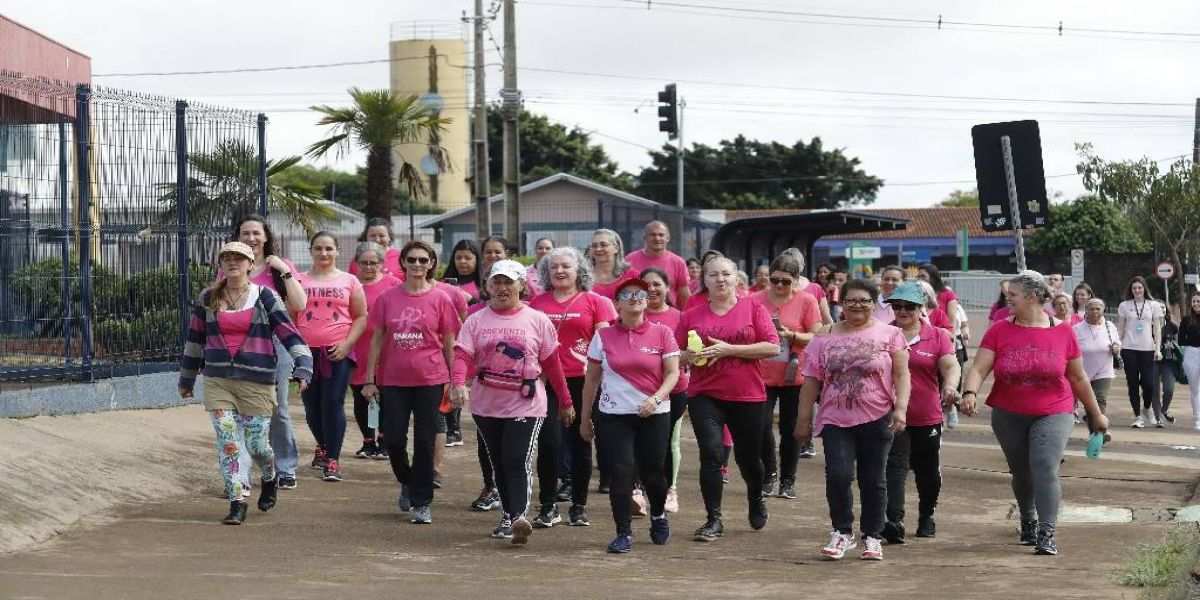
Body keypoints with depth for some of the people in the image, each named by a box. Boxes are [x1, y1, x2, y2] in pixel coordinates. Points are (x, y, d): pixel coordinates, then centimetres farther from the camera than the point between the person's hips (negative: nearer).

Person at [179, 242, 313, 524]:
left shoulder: (264, 297, -1)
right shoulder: (208, 299, 8)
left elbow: (289, 333, -4)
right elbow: (195, 339, 16)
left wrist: (303, 367, -16)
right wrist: (187, 379, 21)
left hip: (257, 382, -2)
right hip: (217, 381, 2)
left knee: (257, 443, 1)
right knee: (226, 442, -5)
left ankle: (269, 480, 33)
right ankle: (236, 503, 2)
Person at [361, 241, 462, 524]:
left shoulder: (440, 299, -1)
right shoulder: (388, 298, 3)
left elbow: (449, 344, 3)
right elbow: (377, 339, 7)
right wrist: (369, 379, 5)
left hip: (430, 380, -2)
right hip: (394, 380, 2)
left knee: (425, 441, 1)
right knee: (393, 439, 1)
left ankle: (422, 502, 11)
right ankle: (407, 482, 31)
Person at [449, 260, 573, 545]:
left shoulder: (537, 320, 1)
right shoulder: (476, 321, 3)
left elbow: (551, 363, 5)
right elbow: (462, 355, -9)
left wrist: (565, 400, 8)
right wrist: (458, 383, -29)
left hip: (526, 404, -3)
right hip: (486, 404, 3)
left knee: (518, 461, -16)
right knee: (498, 464, 13)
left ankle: (519, 516, -24)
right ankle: (507, 517, 24)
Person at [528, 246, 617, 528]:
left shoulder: (595, 302, 3)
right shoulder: (537, 302, 10)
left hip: (582, 380, -1)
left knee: (581, 443, 6)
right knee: (548, 442, -5)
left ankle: (579, 506, 16)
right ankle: (548, 507, 3)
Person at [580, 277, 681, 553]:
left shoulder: (662, 333, 1)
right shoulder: (603, 336, 3)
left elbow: (673, 373, -2)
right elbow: (592, 379, 9)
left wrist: (655, 399, -19)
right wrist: (585, 418, 10)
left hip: (654, 414, 0)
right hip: (614, 415, 0)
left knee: (652, 472, 6)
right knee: (621, 471, -9)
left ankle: (658, 516, 36)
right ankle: (624, 533, 0)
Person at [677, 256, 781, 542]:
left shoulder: (754, 309, -1)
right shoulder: (692, 316, 5)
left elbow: (773, 347, -10)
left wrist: (728, 349, -16)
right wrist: (689, 356, -15)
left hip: (748, 397, 0)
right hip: (704, 397, 0)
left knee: (748, 457, 13)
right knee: (710, 455, -12)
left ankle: (756, 500, 44)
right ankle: (714, 520, -4)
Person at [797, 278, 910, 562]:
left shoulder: (889, 335, 2)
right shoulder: (825, 339, 7)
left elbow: (901, 375, -1)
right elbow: (811, 381, 9)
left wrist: (901, 408, -14)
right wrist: (803, 419, 7)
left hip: (876, 420, -1)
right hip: (836, 420, 1)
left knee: (873, 480, 5)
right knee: (838, 475, -11)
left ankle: (873, 537, 19)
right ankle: (842, 532, 6)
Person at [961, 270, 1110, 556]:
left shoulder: (1063, 332, -3)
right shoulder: (1000, 330, -2)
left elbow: (1078, 377, 6)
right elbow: (979, 368, -9)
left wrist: (1096, 413, 13)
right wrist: (970, 392, -30)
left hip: (1053, 414, -2)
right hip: (1008, 415, 2)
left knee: (1045, 468, -20)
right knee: (1021, 473, 14)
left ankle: (1047, 533, -21)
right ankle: (1028, 522, 39)